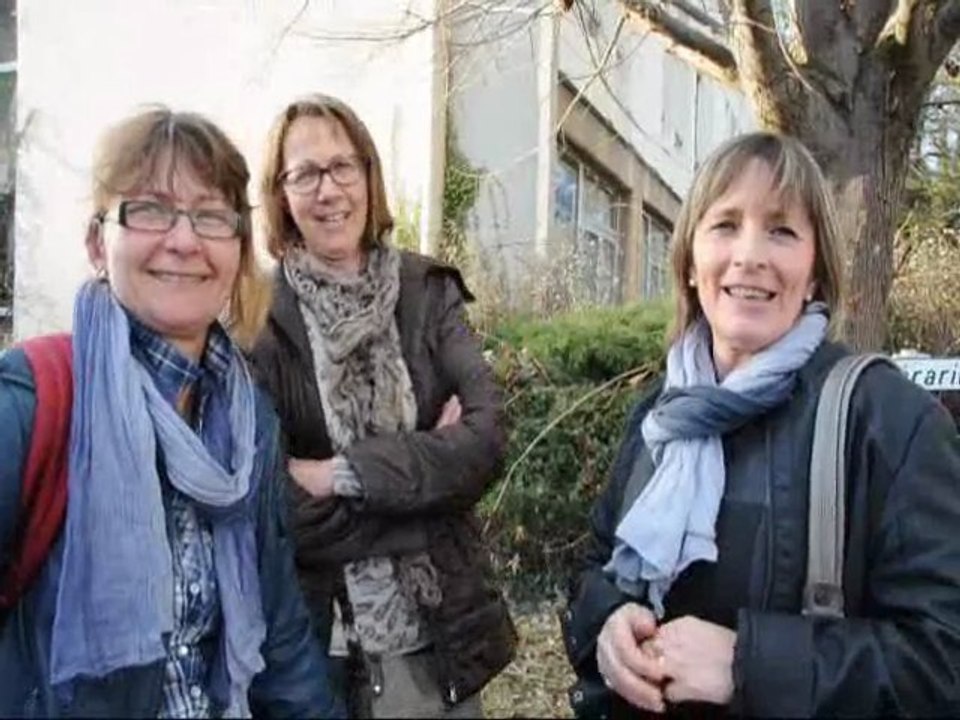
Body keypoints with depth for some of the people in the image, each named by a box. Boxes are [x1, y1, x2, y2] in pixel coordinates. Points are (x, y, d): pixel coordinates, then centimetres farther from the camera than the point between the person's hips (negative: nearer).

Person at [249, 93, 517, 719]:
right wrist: (424, 463, -12)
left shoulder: (429, 293, -1)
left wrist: (341, 474, -18)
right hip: (308, 642, -2)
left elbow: (486, 440, -11)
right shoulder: (258, 317, -10)